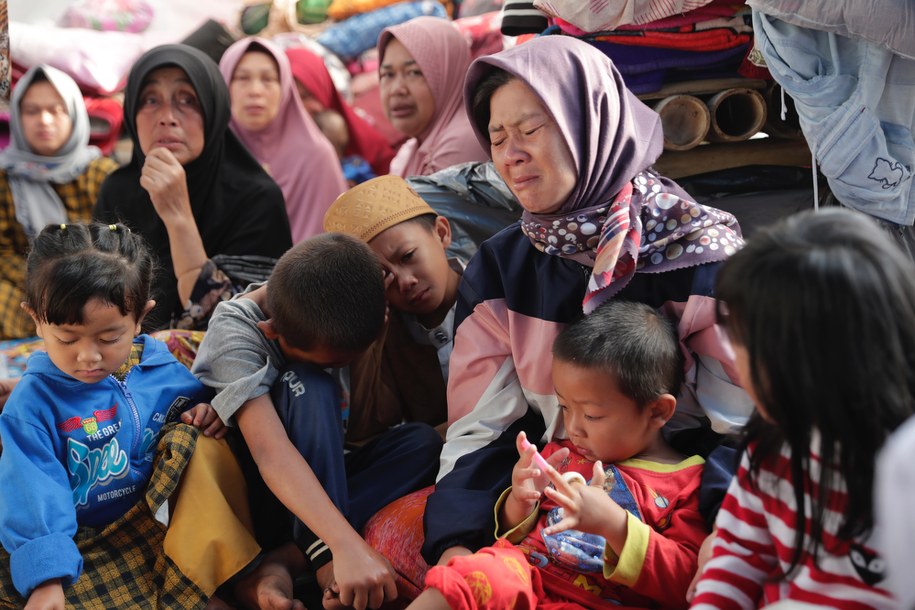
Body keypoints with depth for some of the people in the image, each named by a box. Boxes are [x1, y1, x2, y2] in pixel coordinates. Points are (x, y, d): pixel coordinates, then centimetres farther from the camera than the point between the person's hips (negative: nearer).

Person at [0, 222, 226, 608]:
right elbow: (34, 493, -18)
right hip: (85, 542, -2)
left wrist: (206, 414, -4)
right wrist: (46, 579, -30)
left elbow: (196, 401, 23)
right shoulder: (34, 402, -10)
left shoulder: (163, 368, 2)